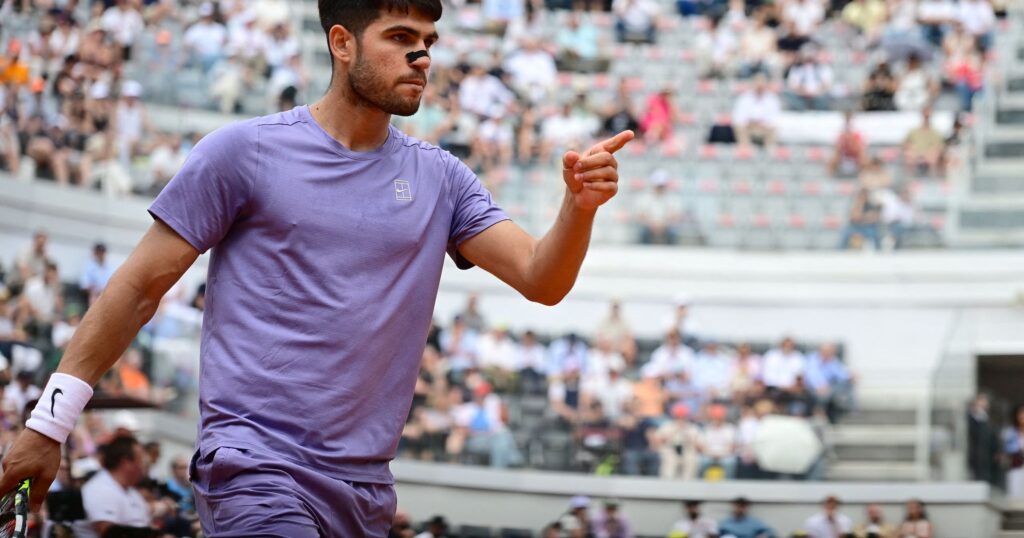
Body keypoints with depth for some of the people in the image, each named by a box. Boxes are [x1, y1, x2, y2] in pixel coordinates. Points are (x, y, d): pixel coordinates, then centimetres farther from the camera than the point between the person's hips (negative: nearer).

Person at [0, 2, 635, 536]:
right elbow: (140, 288, 0)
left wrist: (580, 206, -19)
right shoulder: (244, 151, -2)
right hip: (256, 465, -5)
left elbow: (540, 279, 2)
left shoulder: (440, 178, 10)